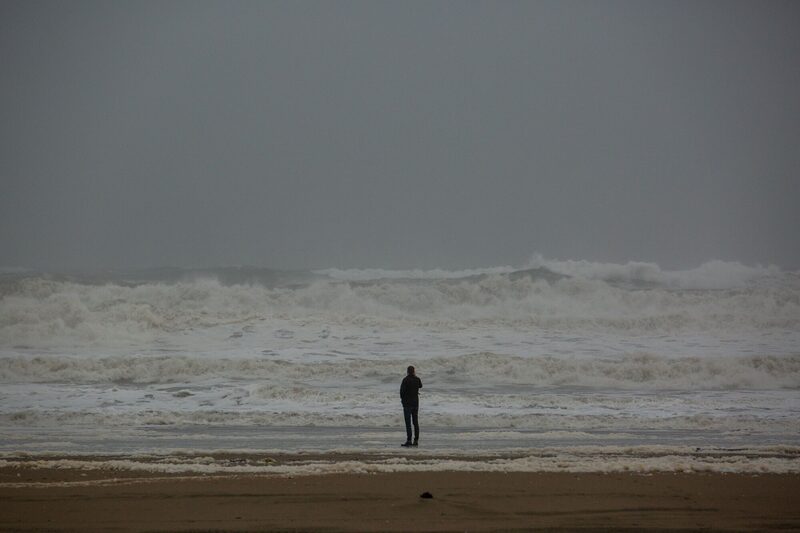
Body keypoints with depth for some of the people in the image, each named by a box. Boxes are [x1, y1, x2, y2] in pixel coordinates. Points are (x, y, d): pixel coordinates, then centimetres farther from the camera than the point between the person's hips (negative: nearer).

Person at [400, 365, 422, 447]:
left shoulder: (405, 380, -13)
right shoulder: (417, 380, 2)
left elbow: (402, 391, -15)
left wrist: (402, 398, 3)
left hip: (407, 403, -5)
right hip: (416, 403, 5)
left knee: (408, 423, -6)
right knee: (416, 422, 10)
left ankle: (409, 441, -13)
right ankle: (416, 440, 10)